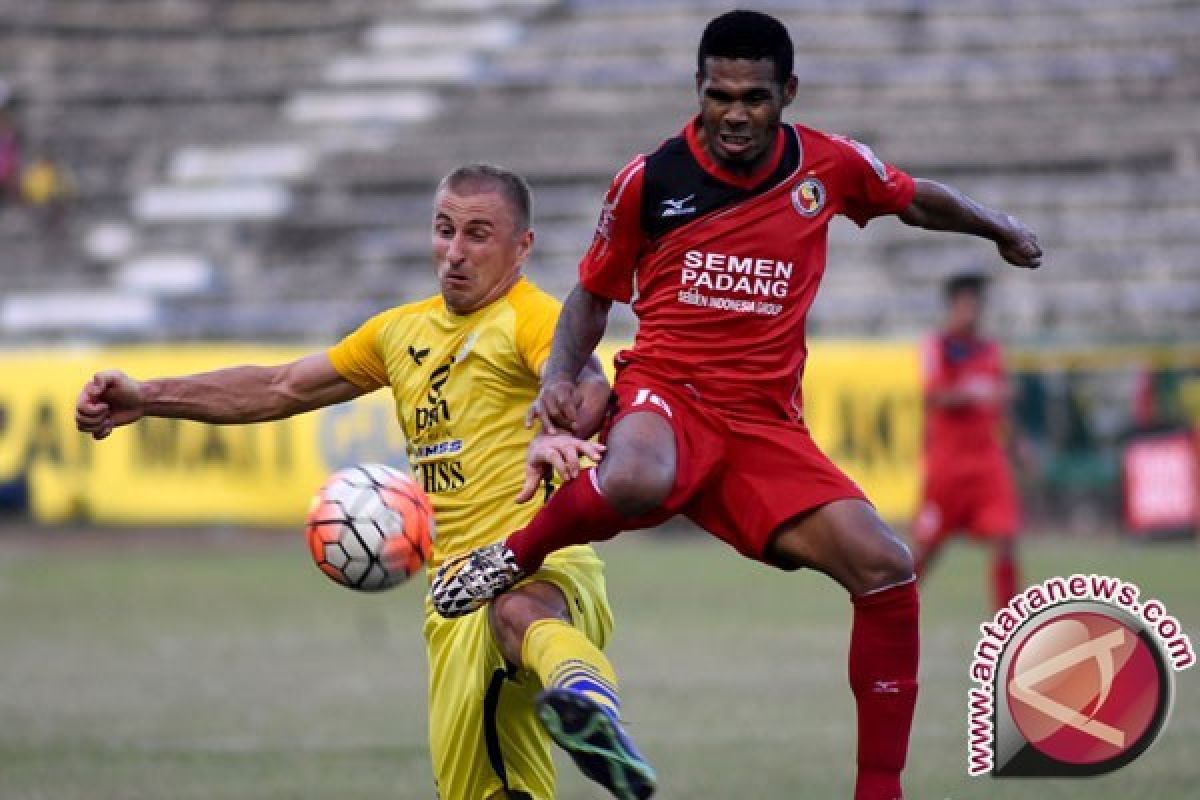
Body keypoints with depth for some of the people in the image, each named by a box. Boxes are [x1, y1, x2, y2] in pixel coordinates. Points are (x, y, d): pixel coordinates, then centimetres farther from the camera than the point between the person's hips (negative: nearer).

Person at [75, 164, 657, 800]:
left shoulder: (530, 318, -1)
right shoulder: (403, 331, 24)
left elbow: (588, 386, -23)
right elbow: (281, 389, 32)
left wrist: (557, 434, -47)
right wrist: (147, 399, 26)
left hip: (542, 563, -8)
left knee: (517, 609, -44)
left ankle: (586, 695, -75)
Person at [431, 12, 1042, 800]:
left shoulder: (829, 166, 5)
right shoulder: (650, 179, 0)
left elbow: (916, 200, 28)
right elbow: (594, 293, 13)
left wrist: (1001, 228, 32)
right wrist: (561, 374, -2)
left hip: (766, 424, 3)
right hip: (665, 392, -3)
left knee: (885, 566, -17)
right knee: (635, 484, -43)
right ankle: (512, 555, -9)